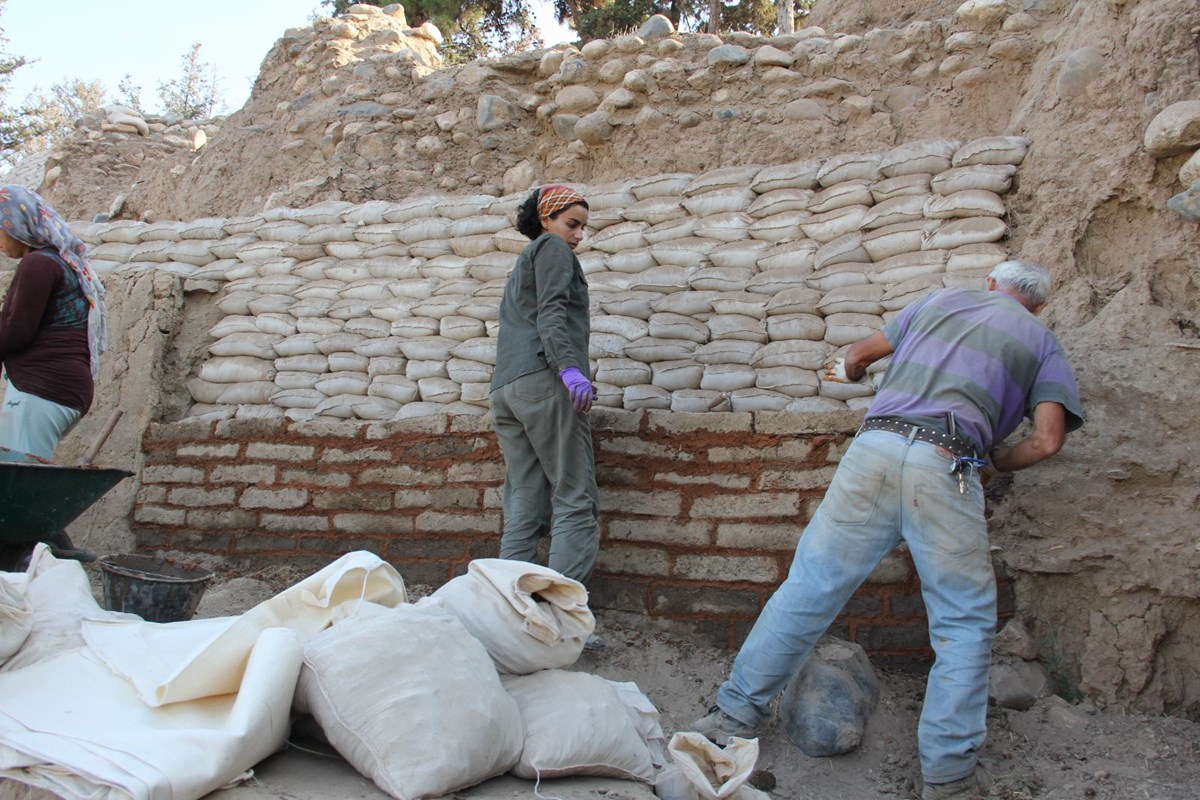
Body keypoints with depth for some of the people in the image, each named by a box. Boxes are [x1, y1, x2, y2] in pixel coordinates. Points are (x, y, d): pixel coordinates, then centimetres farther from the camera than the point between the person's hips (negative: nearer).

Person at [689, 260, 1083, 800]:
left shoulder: (940, 300, 26)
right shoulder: (1041, 342, 20)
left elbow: (857, 357, 30)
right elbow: (1047, 439, 5)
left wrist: (849, 372, 54)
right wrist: (999, 461, 25)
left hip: (875, 446, 2)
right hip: (945, 468, -2)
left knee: (808, 587, 7)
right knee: (965, 624, 12)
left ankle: (735, 713, 16)